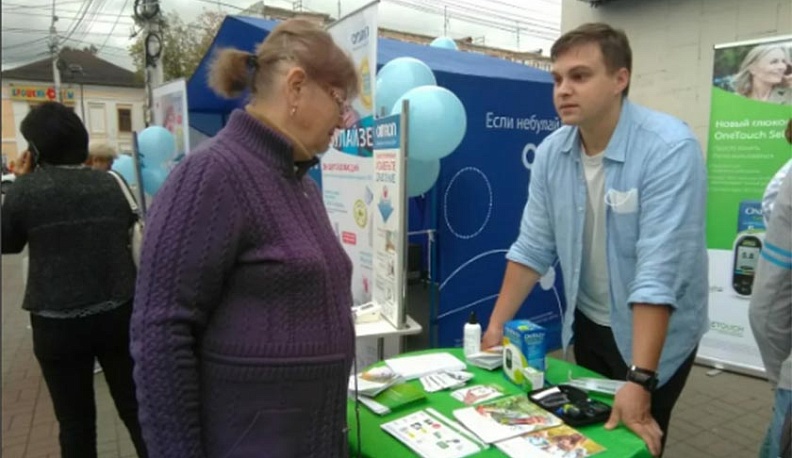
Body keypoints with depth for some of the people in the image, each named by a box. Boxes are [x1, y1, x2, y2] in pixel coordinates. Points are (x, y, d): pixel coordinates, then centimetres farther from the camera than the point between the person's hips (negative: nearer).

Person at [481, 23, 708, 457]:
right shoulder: (551, 152, -8)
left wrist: (639, 380, -32)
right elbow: (532, 247, -5)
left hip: (656, 331, -5)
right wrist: (496, 327, -7)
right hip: (588, 323, 5)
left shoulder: (670, 148, -25)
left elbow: (659, 269, -30)